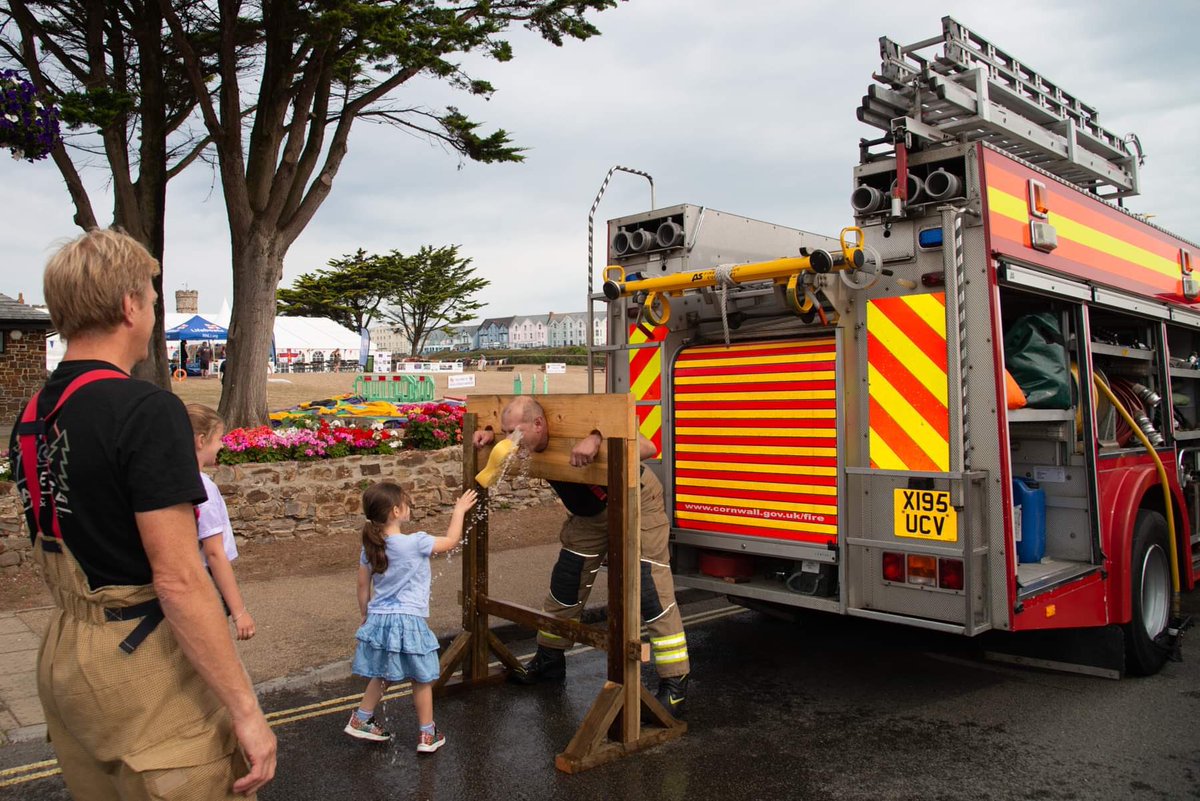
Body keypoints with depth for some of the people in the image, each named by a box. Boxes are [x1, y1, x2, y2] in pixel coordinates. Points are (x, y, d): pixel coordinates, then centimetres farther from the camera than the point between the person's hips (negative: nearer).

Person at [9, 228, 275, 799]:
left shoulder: (32, 416, 7)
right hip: (142, 663, -9)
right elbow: (178, 578, -23)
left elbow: (57, 553, 15)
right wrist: (246, 710, -19)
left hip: (63, 655, 9)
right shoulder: (147, 410, -19)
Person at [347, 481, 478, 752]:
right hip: (408, 621, -6)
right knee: (422, 680, 12)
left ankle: (360, 720, 35)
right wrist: (459, 511, 7)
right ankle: (427, 735, 22)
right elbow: (451, 541, -5)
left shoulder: (370, 547, -1)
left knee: (382, 676, 26)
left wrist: (366, 615, 22)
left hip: (378, 618, 6)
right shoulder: (415, 543, -19)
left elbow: (363, 586, 8)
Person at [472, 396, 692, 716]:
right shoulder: (533, 444, -15)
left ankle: (675, 684, -4)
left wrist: (598, 439, -60)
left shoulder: (578, 435, -38)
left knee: (652, 592, -12)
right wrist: (490, 435, -11)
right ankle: (549, 660, 31)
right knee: (565, 583, 12)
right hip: (590, 513, 8)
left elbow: (648, 448, -47)